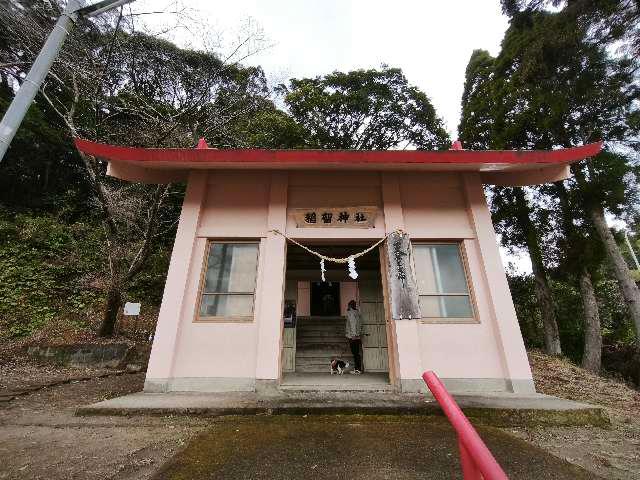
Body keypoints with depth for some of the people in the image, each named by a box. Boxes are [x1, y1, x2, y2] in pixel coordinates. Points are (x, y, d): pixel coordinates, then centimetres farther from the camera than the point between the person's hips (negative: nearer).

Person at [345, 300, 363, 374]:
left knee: (355, 353, -4)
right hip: (357, 336, 8)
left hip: (353, 336, -8)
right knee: (356, 353, 11)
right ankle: (357, 369, 15)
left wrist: (353, 334, -20)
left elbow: (352, 323, -18)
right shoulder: (357, 313, 14)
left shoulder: (350, 313, -8)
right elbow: (360, 325, 15)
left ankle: (358, 369, 0)